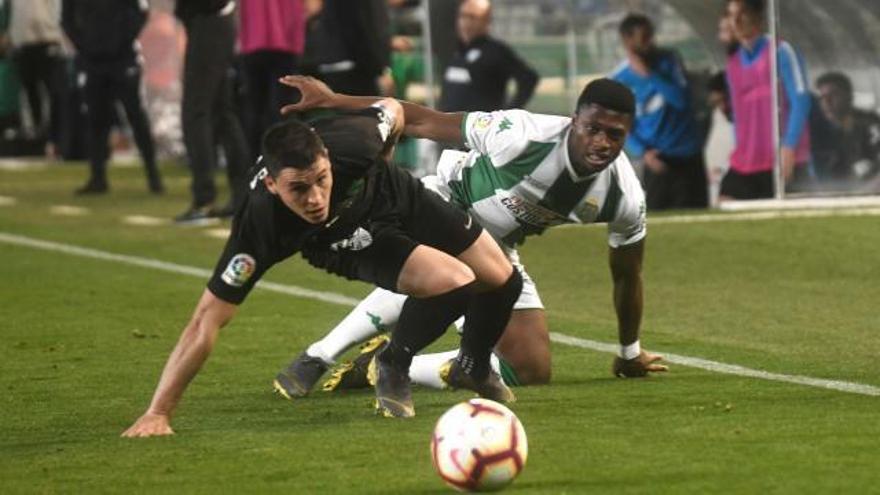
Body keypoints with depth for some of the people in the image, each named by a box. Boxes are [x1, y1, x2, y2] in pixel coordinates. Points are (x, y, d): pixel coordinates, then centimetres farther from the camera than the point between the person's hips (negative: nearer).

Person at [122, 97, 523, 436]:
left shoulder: (350, 145, -41)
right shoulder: (260, 225, -44)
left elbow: (392, 110, -15)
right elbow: (207, 320, -42)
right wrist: (157, 413, -45)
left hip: (400, 200, 3)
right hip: (344, 245, -3)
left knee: (502, 279, 6)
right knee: (455, 282, -27)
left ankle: (473, 366, 37)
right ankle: (392, 369, 0)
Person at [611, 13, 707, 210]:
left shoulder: (668, 61, -3)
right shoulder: (619, 81, -3)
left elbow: (682, 99, -14)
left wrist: (648, 75, -19)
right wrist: (643, 152, -13)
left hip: (689, 157, 0)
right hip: (657, 160, 0)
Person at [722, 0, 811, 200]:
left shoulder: (781, 51, -3)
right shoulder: (733, 63, 15)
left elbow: (800, 101, -9)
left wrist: (789, 147, -16)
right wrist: (740, 151, 13)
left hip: (782, 160, -6)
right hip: (744, 162, 6)